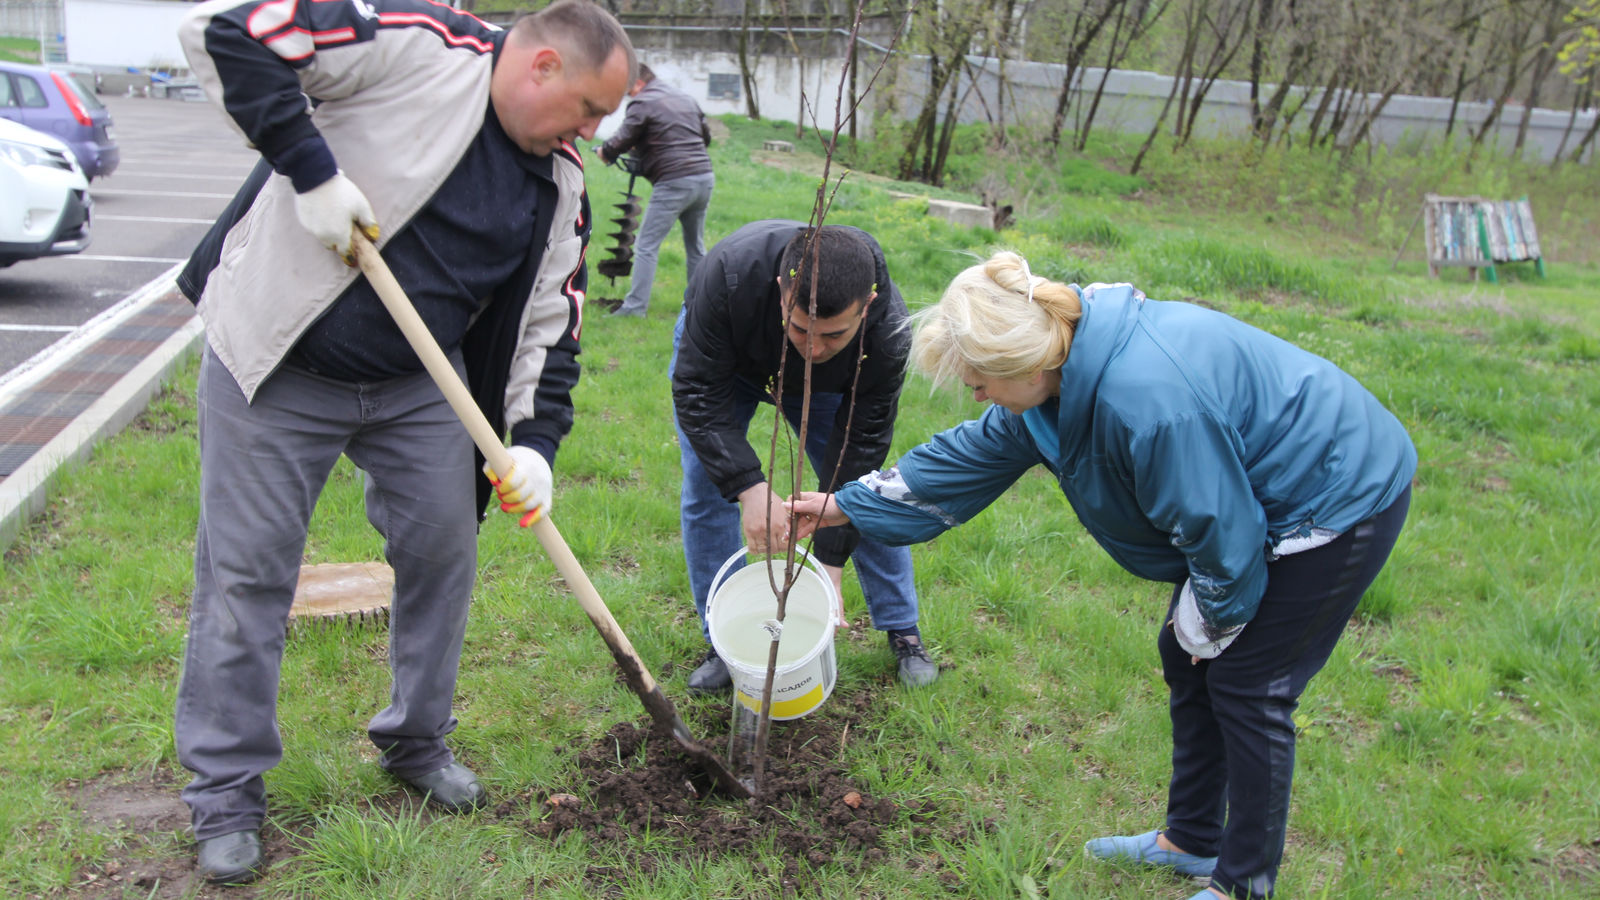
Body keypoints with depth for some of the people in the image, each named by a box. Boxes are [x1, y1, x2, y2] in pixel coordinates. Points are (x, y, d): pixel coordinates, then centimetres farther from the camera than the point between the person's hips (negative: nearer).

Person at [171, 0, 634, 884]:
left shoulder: (560, 180, 2)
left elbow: (551, 322, 4)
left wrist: (535, 443, -8)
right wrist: (310, 170, -26)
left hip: (418, 384, 6)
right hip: (275, 368, -5)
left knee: (443, 551, 7)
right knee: (247, 571, 2)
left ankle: (419, 744, 30)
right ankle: (227, 791, 19)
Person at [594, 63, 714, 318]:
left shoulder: (643, 103, -4)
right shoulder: (686, 98, 19)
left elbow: (622, 142, -7)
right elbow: (706, 136, 26)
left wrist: (604, 151, 12)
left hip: (674, 182, -7)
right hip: (705, 177, 7)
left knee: (646, 246, -2)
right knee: (696, 246, 18)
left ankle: (635, 305, -5)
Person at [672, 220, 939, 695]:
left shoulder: (888, 333, -38)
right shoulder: (729, 273, -45)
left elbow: (860, 442, -28)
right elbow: (699, 393, -35)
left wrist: (830, 560, -28)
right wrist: (750, 487, -46)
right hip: (719, 359, -1)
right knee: (707, 491, -10)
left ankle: (903, 631, 14)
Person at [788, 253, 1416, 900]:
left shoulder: (1148, 400, -38)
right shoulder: (1065, 372, -7)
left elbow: (1222, 537, -27)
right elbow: (972, 455, 6)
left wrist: (1205, 627, -7)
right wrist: (842, 506, 9)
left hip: (1340, 502, -9)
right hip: (1257, 497, 9)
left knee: (1244, 685, -3)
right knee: (1185, 661, 14)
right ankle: (1191, 839, 32)